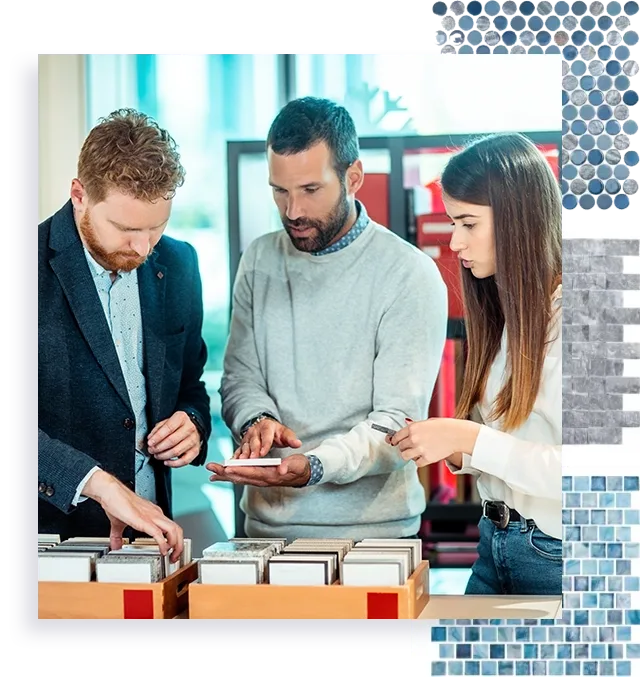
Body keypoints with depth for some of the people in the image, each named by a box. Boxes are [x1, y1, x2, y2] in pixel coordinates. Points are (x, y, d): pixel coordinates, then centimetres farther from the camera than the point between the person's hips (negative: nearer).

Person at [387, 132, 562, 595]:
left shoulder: (561, 317, -16)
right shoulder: (504, 312, 10)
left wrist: (469, 440, -20)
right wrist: (456, 451, -5)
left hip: (553, 556, -7)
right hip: (496, 543, 7)